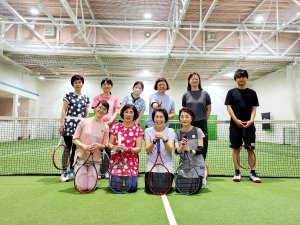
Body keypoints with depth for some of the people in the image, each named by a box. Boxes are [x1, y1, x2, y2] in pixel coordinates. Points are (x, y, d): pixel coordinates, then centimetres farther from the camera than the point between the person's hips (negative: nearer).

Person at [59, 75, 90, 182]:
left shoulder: (86, 98, 12)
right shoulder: (68, 95, 3)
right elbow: (64, 110, -1)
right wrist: (62, 124, -10)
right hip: (69, 124, -3)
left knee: (76, 149, 8)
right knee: (67, 148, -2)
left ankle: (71, 171, 19)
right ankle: (64, 172, 8)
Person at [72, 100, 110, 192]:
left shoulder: (106, 127, 1)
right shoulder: (84, 122, -3)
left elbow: (105, 145, 5)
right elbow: (75, 139, -1)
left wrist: (99, 146, -17)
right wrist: (84, 146, -18)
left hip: (95, 160, 2)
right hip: (81, 158, -1)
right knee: (82, 187, -2)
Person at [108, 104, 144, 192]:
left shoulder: (138, 129, -1)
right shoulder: (115, 127, 2)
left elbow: (138, 148, -5)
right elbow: (110, 144, 5)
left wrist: (127, 149, -22)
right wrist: (115, 147, -17)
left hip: (131, 162, 0)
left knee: (132, 188, -7)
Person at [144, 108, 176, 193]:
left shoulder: (170, 131, -1)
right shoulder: (148, 131, 1)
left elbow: (170, 149, -14)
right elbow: (147, 150, -9)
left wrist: (164, 139, -31)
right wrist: (154, 141, -28)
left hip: (167, 164, 0)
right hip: (152, 163, 1)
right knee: (150, 188, -14)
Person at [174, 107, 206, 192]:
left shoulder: (198, 131, -5)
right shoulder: (177, 133, 1)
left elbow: (202, 149, -10)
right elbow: (176, 151, -7)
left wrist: (191, 151, -29)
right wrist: (181, 147, -30)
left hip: (197, 166, -2)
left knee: (194, 189, -11)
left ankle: (202, 179, 22)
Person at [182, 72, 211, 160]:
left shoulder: (205, 94, 3)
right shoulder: (186, 95, 6)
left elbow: (208, 109, 8)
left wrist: (203, 120, 7)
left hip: (202, 124, -1)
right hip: (189, 124, 1)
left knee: (203, 145, 4)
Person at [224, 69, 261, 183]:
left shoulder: (252, 93, 10)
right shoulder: (231, 92, 6)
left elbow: (254, 108, 7)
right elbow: (229, 107, 0)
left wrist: (251, 120, -10)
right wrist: (236, 120, -12)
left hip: (249, 125, 2)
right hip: (235, 124, -1)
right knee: (236, 148, 2)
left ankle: (252, 172, 10)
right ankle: (237, 172, 10)